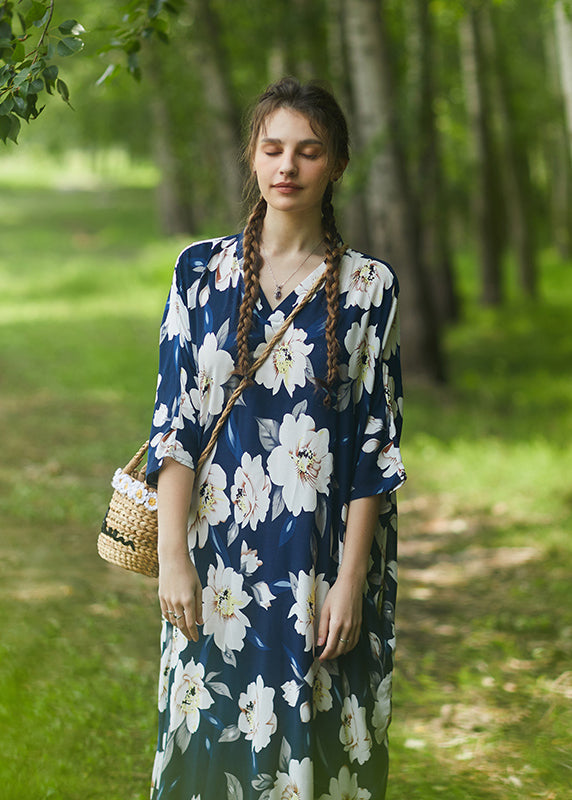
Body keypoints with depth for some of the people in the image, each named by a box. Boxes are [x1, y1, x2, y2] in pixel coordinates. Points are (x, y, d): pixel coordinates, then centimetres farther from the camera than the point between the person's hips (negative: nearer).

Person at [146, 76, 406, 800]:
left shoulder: (368, 287, 0)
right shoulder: (201, 271, 3)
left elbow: (376, 441, -2)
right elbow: (173, 420, 1)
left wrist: (351, 580, -8)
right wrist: (174, 556, -7)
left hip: (321, 557, -1)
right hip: (219, 557, 1)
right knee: (216, 740, 6)